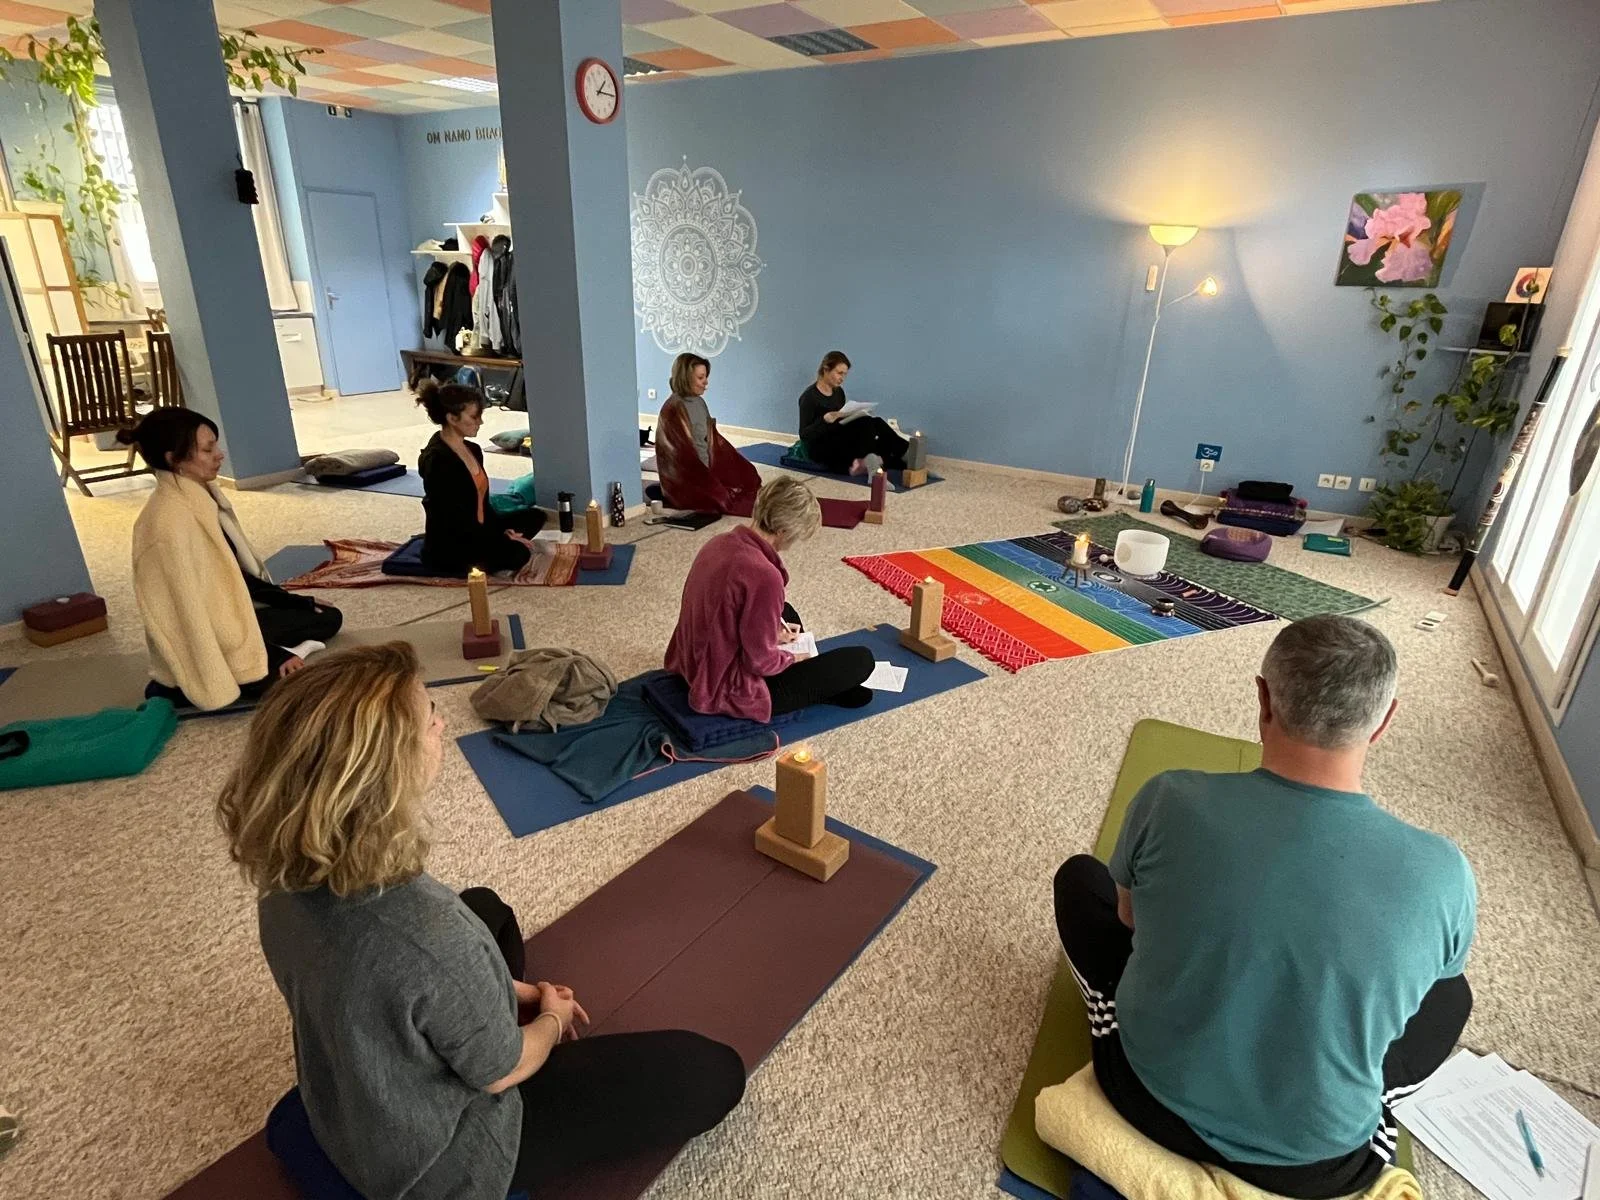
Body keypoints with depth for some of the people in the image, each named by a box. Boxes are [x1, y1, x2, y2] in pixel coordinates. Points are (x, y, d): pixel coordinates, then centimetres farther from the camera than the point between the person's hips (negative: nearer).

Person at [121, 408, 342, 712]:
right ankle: (180, 688, -1)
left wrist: (299, 601, 10)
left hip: (229, 617, 9)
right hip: (200, 648, -9)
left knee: (328, 618, 12)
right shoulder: (170, 521, -28)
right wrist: (267, 656, -21)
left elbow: (238, 572, 10)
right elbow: (195, 609, -25)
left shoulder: (202, 494, -1)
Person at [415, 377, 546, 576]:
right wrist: (505, 539, -18)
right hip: (446, 549, -10)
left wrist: (503, 531, 0)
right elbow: (454, 521, -22)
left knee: (535, 517, 12)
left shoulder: (473, 450, 7)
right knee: (517, 553, -29)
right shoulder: (437, 460, -21)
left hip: (475, 533, 10)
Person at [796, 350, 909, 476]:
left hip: (839, 444, 7)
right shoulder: (809, 396, -14)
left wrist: (855, 416, -5)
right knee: (866, 423, -26)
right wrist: (824, 420, -32)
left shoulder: (839, 392, 9)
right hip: (820, 449, -7)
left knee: (876, 422, -18)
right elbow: (804, 434, -16)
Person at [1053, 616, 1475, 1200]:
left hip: (1153, 1099, -1)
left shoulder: (1170, 801, -24)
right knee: (1450, 993, 24)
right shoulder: (1441, 875, -22)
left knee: (1080, 877, 20)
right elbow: (1415, 989, 2)